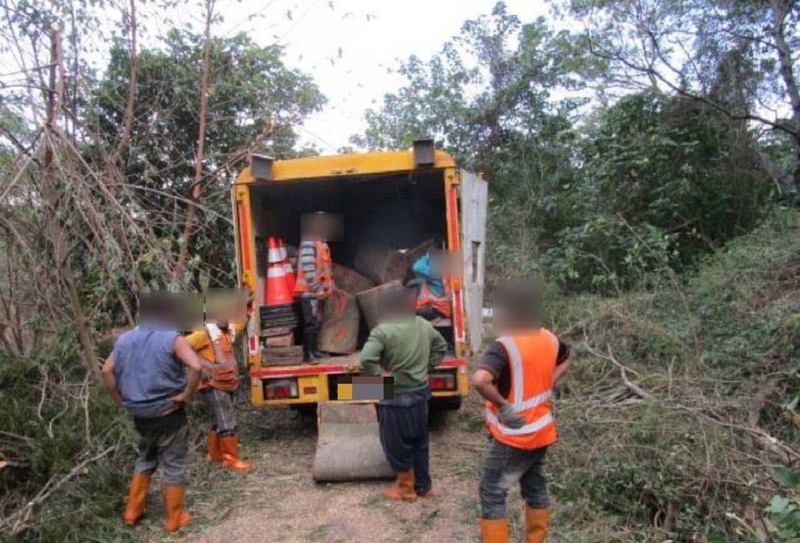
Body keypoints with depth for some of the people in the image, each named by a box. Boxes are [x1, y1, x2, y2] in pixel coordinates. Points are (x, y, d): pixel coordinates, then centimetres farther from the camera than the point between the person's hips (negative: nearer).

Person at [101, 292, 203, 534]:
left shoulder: (125, 339, 4)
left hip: (140, 414, 6)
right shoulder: (172, 338, -15)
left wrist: (120, 399, 10)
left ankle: (132, 511, 33)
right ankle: (174, 519, 19)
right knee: (173, 464, 8)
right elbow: (195, 367, -28)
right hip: (169, 414, -5)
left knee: (145, 459, 26)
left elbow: (107, 370, 8)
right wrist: (187, 394, -15)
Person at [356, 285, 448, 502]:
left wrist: (380, 376, -16)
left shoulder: (383, 330, -19)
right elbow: (441, 347, 18)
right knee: (419, 442, 20)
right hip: (420, 393, 7)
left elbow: (366, 359, -31)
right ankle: (423, 486, 31)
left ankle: (406, 489, 23)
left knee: (398, 445, 10)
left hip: (395, 398, -7)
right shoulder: (424, 325, 3)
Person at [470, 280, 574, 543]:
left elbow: (480, 380, -39)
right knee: (535, 488, 21)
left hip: (514, 435, -7)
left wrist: (502, 406, -25)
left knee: (492, 493, 5)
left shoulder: (504, 346, -24)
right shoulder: (549, 339, -1)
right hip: (541, 431, 8)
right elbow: (567, 358, 21)